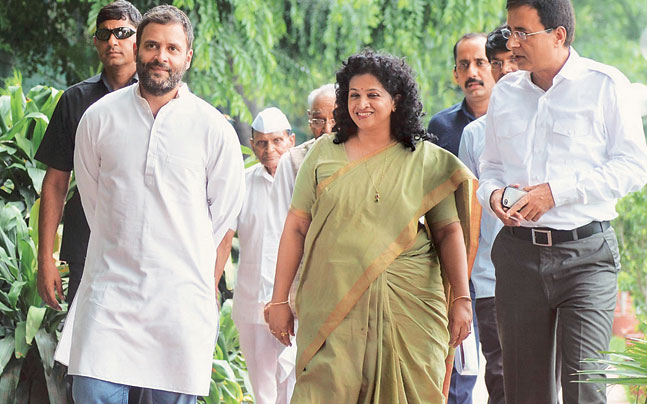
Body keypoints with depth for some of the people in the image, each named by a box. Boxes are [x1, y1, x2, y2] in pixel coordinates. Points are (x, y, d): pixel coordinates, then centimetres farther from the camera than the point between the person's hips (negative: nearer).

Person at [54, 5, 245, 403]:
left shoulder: (214, 130, 1)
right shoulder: (99, 118, 4)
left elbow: (224, 221, 7)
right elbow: (92, 201, 14)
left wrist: (204, 288, 8)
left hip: (181, 298, 0)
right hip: (109, 293, 1)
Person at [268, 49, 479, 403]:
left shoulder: (425, 160, 7)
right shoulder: (324, 154, 9)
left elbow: (449, 231, 6)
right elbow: (296, 227, 9)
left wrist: (461, 299, -3)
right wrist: (279, 299, 5)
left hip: (408, 306, 0)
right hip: (332, 304, 0)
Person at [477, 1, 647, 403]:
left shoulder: (605, 84, -2)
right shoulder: (505, 91, 13)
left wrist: (557, 191, -14)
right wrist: (493, 193, -2)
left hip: (586, 253, -5)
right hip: (518, 252, 5)